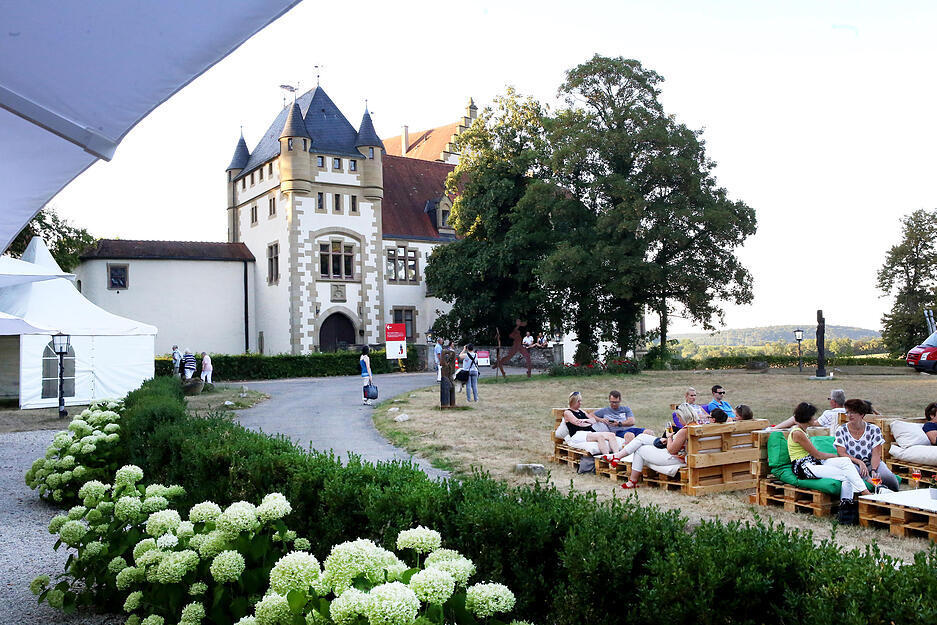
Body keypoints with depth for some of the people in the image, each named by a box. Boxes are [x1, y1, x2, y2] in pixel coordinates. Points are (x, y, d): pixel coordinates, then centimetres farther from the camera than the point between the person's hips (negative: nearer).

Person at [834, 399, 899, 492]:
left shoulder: (874, 429, 3)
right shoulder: (841, 430, 2)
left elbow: (876, 454, -5)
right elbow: (842, 454, -7)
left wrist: (873, 470, -23)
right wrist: (859, 462, -22)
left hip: (873, 464, 1)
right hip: (852, 464, -1)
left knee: (890, 479, -28)